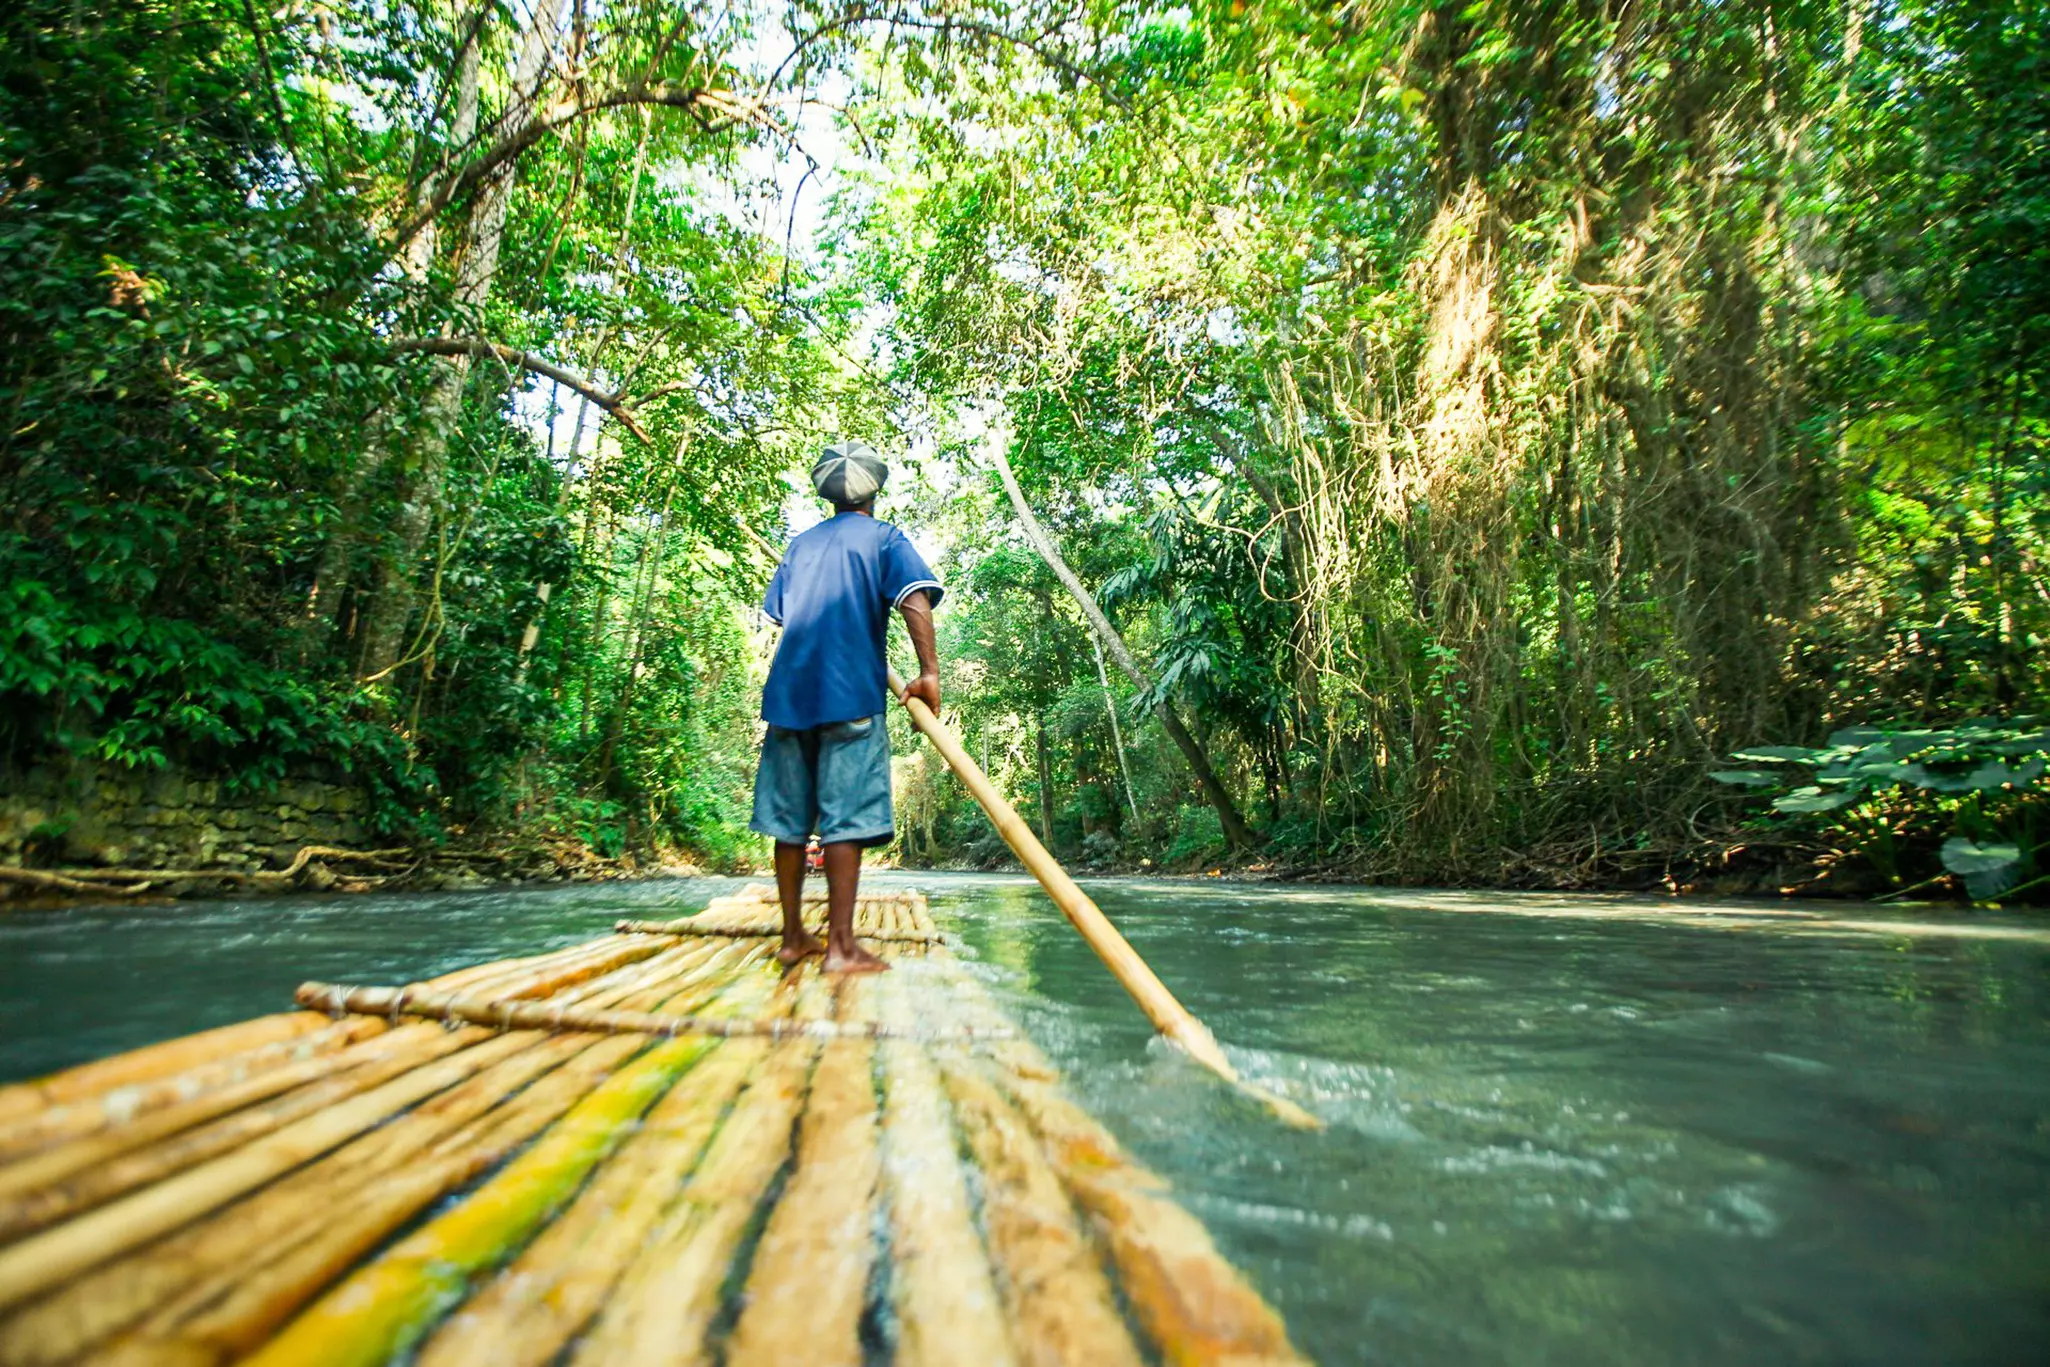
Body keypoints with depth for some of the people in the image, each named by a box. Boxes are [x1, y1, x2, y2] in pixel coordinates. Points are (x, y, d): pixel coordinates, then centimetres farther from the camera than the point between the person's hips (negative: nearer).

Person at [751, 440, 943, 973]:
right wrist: (929, 671, -16)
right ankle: (840, 945, -9)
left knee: (789, 818, 8)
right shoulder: (884, 538, 6)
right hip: (850, 691, -5)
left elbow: (779, 614, 23)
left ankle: (794, 936, 15)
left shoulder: (802, 544, 20)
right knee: (845, 817, -7)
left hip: (788, 690, 5)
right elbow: (914, 599, -11)